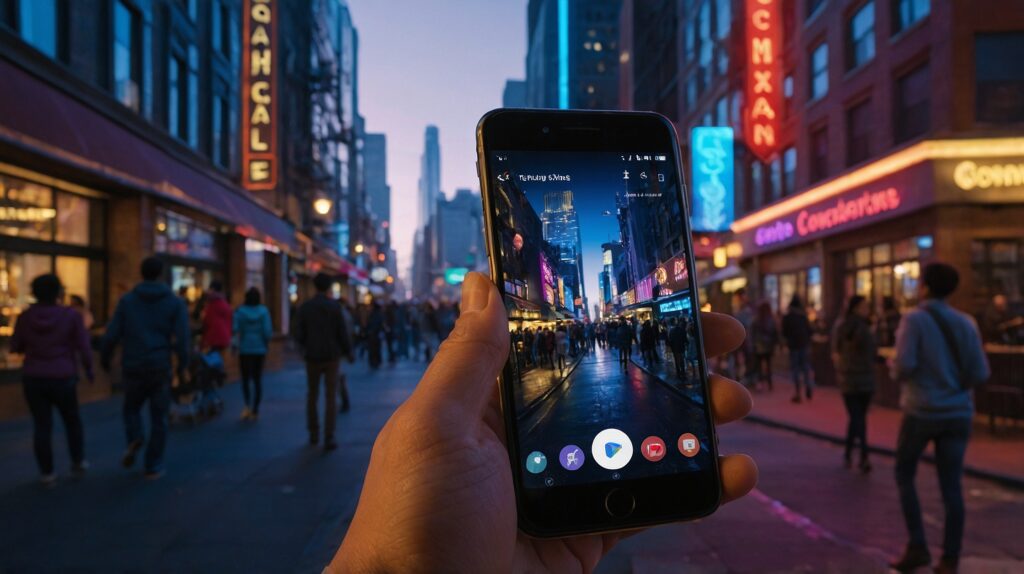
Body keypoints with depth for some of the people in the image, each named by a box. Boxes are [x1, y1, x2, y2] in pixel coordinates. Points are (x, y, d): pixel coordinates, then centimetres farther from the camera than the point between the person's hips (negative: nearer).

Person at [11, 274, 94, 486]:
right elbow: (83, 347, -8)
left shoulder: (25, 317, -1)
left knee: (42, 425, 9)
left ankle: (47, 473, 11)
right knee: (72, 420, 18)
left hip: (33, 379, 2)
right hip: (62, 378, -2)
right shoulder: (71, 315, -9)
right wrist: (88, 369, 7)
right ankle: (78, 462, 24)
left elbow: (16, 347, 8)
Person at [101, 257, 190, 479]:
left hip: (132, 367, 1)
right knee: (158, 418, 10)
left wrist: (104, 358, 15)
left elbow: (112, 334, -1)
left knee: (132, 407, 24)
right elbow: (182, 338, -6)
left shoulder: (127, 300, 2)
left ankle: (134, 439, -3)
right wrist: (182, 365, 7)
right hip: (160, 368, -1)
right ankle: (153, 466, 11)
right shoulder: (175, 302, 0)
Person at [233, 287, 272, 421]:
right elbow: (267, 330, -8)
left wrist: (235, 343, 3)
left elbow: (234, 329, -11)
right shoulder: (263, 311, -3)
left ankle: (247, 404, -16)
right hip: (260, 349, 1)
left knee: (245, 379, 8)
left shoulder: (239, 311, -4)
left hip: (245, 349, -1)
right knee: (258, 379, 8)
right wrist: (267, 345, 6)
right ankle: (255, 410, 9)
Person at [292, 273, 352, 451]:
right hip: (331, 356, -2)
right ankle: (329, 438, -6)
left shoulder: (304, 307, -2)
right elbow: (342, 333, -7)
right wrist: (348, 351, 9)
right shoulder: (335, 306, -7)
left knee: (312, 396, 17)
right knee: (330, 398, -1)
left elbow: (298, 334, -2)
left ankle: (313, 435, 22)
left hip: (312, 357, 2)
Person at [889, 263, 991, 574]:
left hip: (922, 411, -3)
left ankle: (917, 547, 10)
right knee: (951, 485, 7)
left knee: (904, 474, 14)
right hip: (958, 412, 4)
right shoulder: (966, 323, 1)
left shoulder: (914, 319, -10)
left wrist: (896, 371, 3)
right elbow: (981, 374, -2)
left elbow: (904, 365, -19)